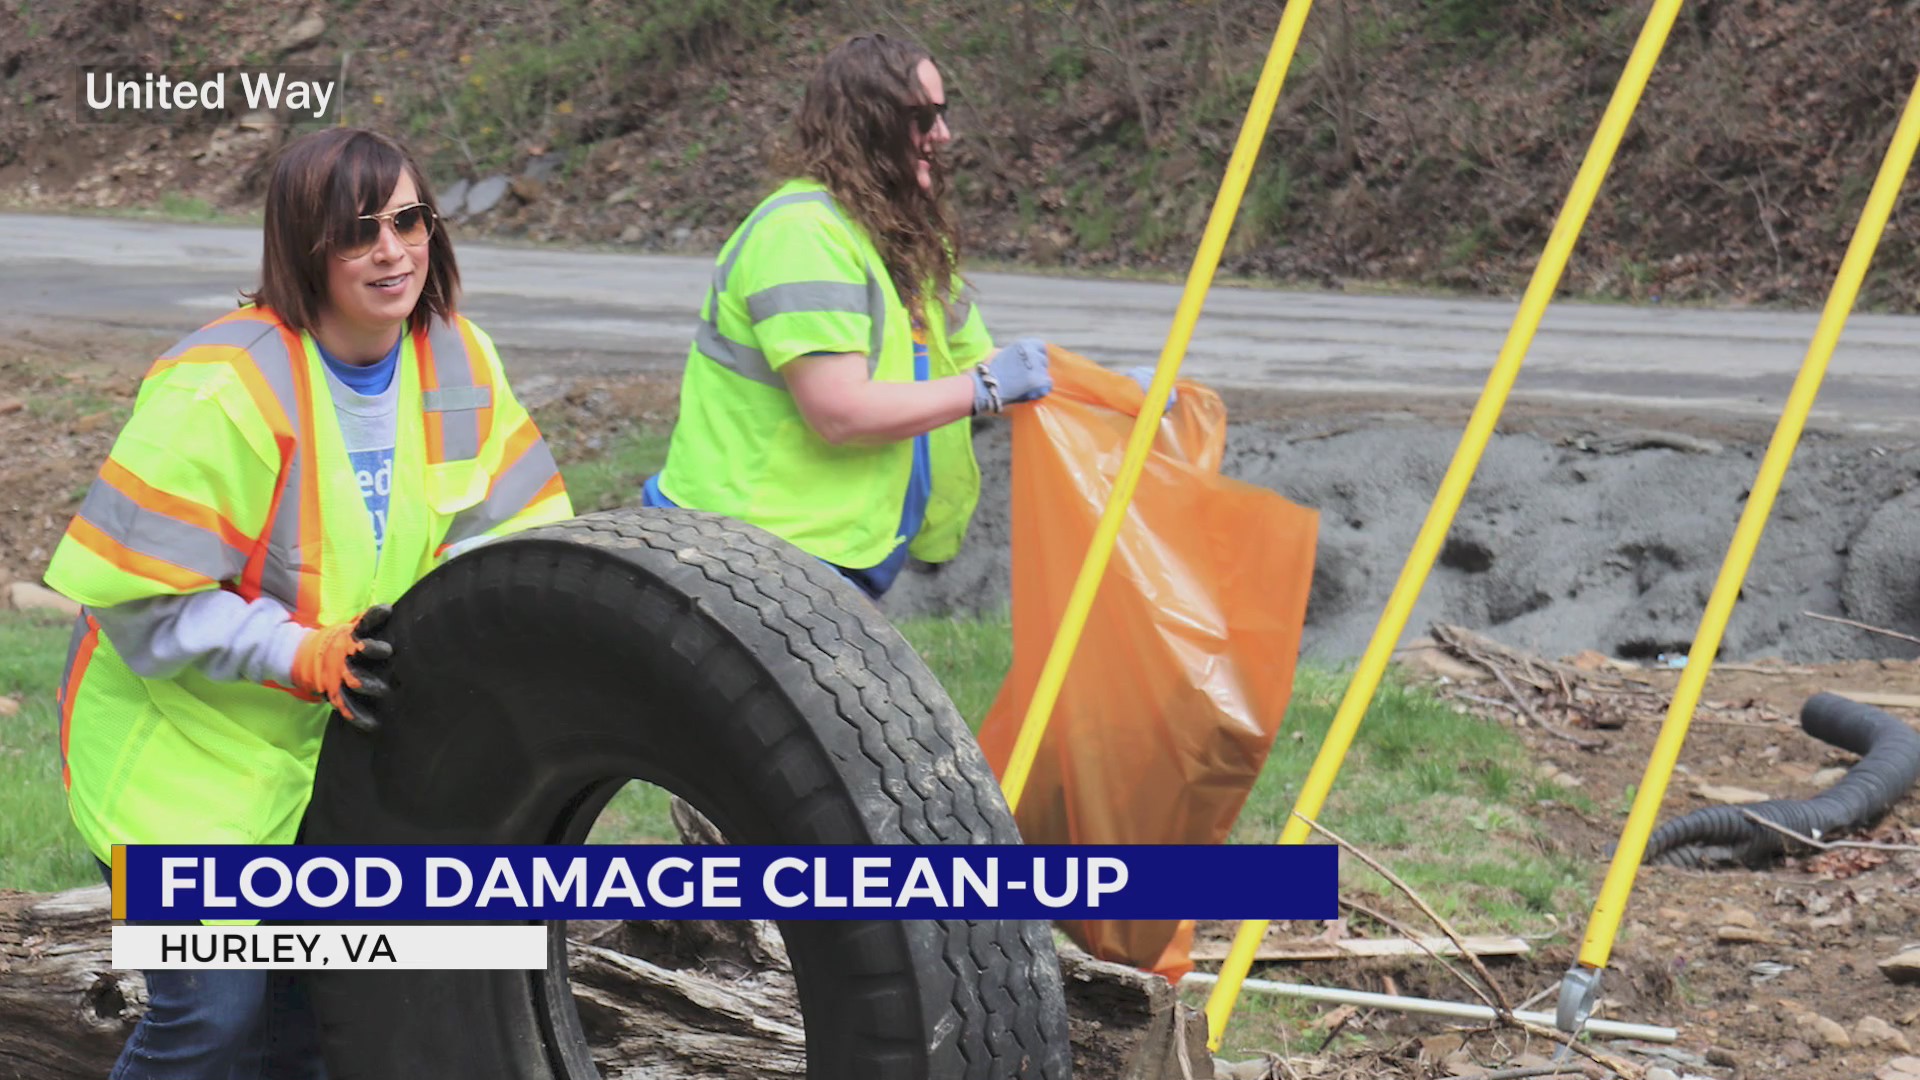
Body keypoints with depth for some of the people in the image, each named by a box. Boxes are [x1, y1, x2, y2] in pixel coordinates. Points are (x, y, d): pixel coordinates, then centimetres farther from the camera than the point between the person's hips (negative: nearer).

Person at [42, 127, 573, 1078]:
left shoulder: (458, 362, -4)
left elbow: (499, 525, 3)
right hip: (183, 740, -6)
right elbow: (139, 596, -22)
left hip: (337, 737, 6)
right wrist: (304, 654, -29)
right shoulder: (217, 391, -25)